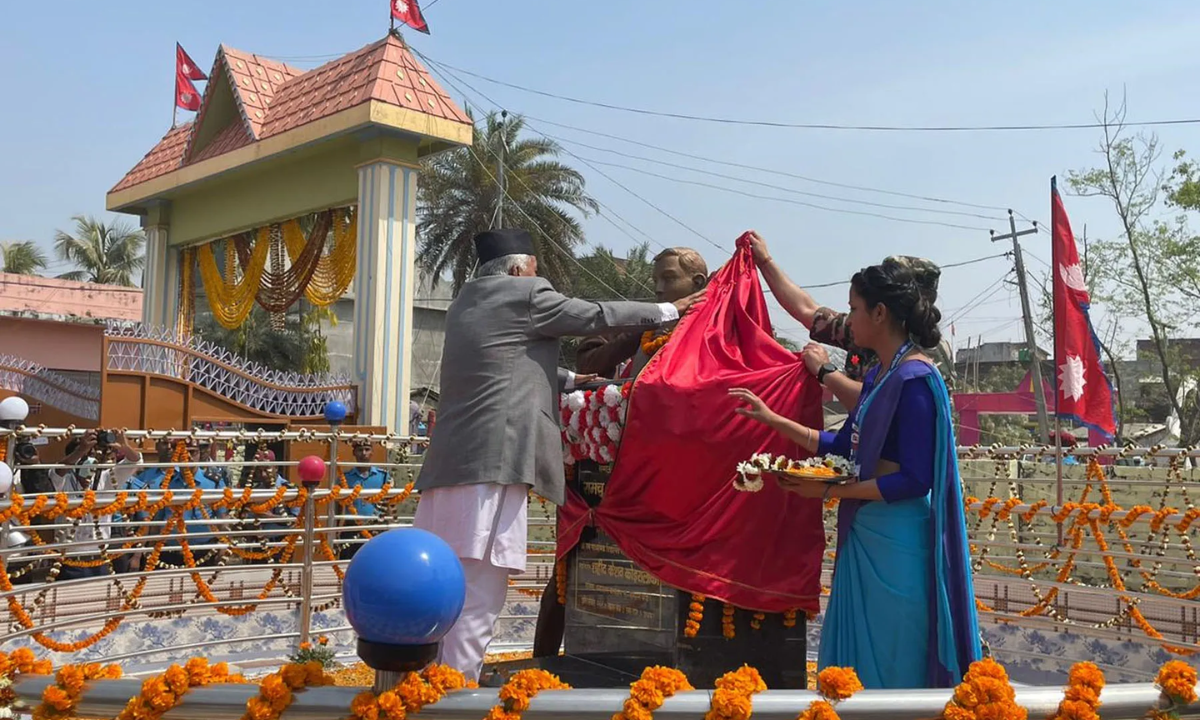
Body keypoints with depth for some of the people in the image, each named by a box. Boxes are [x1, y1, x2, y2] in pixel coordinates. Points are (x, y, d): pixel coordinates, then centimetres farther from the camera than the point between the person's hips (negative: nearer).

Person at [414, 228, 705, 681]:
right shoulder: (523, 293, -1)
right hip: (492, 461, -9)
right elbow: (599, 317, 6)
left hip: (451, 461, 9)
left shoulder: (467, 301, 23)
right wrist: (668, 311, 19)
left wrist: (570, 380, 41)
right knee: (477, 594, -7)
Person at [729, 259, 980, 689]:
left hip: (897, 539, -9)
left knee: (890, 664, 4)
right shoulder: (879, 376, 11)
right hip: (865, 533, 9)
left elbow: (913, 480, -20)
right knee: (854, 652, 17)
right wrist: (772, 419, 17)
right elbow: (844, 446, 16)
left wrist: (831, 491, -17)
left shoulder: (914, 379, -17)